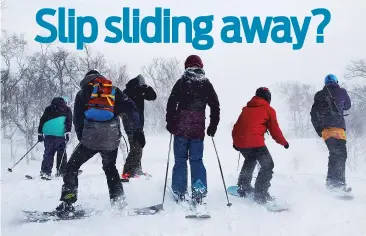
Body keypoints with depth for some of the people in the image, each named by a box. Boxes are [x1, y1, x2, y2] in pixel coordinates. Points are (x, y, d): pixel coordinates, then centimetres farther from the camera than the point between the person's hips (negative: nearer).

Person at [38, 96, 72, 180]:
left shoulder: (48, 109, 23)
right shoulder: (66, 109, 15)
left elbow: (42, 121, 19)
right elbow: (68, 121, 1)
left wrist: (40, 134, 19)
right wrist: (67, 133, -5)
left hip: (48, 134, 2)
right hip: (60, 134, -2)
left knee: (48, 153, 4)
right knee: (61, 153, 10)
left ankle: (45, 172, -6)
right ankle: (61, 171, 12)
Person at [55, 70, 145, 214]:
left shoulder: (83, 92, 16)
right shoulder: (114, 91, 20)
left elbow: (77, 119, 11)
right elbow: (131, 108, 7)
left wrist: (82, 139, 18)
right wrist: (138, 130, 4)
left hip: (91, 137, -2)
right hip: (112, 138, 2)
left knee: (72, 166, 14)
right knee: (110, 168, 23)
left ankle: (67, 203, 2)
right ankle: (119, 203, 13)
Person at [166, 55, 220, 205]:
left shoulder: (181, 82, -1)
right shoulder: (206, 84, 6)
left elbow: (171, 104, -6)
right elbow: (215, 106, 7)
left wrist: (170, 123, 2)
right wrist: (213, 126, 13)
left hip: (181, 128, -2)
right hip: (198, 129, 2)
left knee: (180, 160, 7)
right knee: (197, 161, 6)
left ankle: (179, 193, 10)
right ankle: (199, 194, 0)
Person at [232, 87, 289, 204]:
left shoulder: (246, 108, 22)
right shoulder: (268, 110, 7)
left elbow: (237, 125, 22)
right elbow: (274, 130, 7)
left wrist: (235, 141, 34)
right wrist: (284, 142, 22)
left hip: (239, 142, 7)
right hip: (255, 143, -7)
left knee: (250, 160, 33)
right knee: (268, 165, 5)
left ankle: (243, 187, 35)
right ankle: (260, 195, -4)